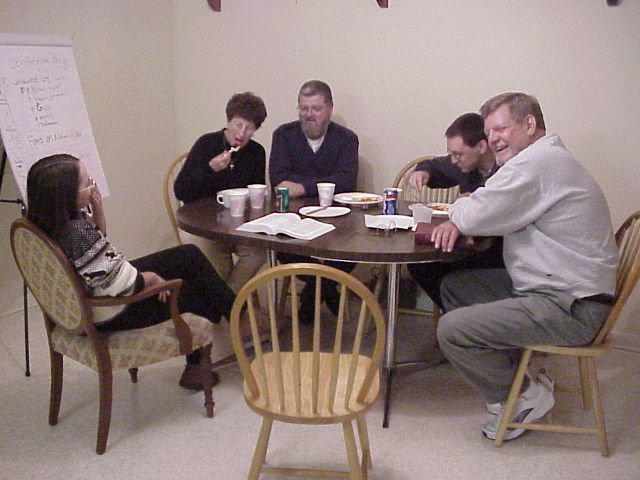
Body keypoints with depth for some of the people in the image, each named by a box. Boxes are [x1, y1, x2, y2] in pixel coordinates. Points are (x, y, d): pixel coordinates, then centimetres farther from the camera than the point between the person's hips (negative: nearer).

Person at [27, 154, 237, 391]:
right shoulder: (77, 233, -35)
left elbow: (99, 239, 12)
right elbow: (122, 285, -31)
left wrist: (97, 209, -7)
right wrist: (152, 278, -10)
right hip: (112, 314, -9)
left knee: (190, 254, 11)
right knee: (194, 293, 11)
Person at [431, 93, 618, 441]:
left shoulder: (538, 162, -20)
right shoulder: (548, 159, 16)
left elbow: (476, 216, -22)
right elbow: (491, 210, 18)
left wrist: (458, 213, 3)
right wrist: (457, 221, -3)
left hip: (571, 309, -11)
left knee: (451, 330, -18)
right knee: (454, 285, 14)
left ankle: (524, 396, 3)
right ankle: (508, 374, 15)